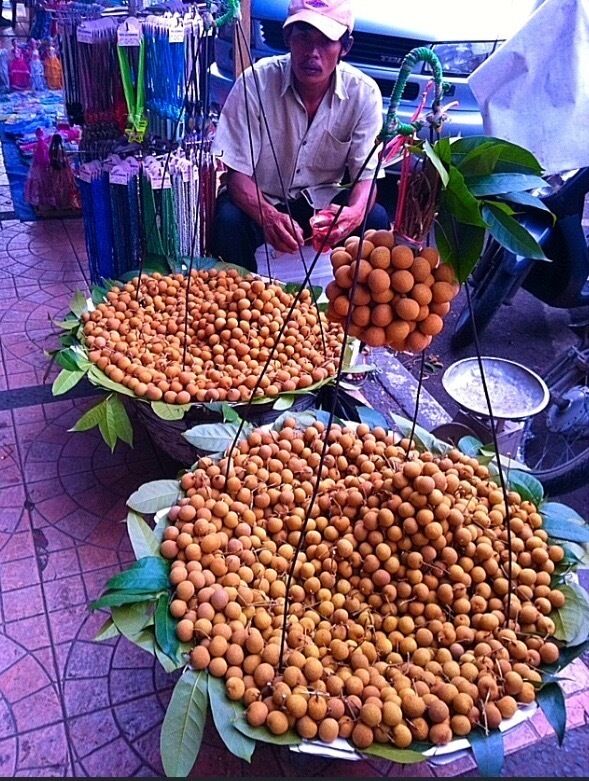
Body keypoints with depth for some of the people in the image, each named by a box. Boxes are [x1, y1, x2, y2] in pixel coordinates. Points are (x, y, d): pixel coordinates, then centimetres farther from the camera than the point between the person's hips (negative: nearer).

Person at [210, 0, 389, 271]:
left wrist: (354, 213, -38)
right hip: (260, 198, -2)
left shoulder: (364, 93, -14)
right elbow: (237, 171, -19)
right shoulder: (255, 83, -20)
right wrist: (268, 216, -42)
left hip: (322, 200, 2)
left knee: (375, 219, -24)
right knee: (228, 221, -33)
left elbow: (366, 174, -12)